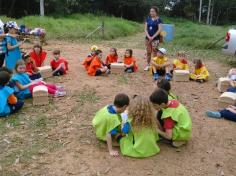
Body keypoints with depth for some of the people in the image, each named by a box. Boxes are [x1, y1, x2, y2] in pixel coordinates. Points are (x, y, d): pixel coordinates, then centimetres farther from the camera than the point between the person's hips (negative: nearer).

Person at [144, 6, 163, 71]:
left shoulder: (158, 19, -3)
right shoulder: (148, 19, 8)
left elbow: (159, 30, -10)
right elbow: (145, 29, 5)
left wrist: (153, 37, -14)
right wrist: (148, 36, -9)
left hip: (155, 38, -4)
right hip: (148, 38, 4)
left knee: (154, 52, -4)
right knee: (148, 52, 8)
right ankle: (148, 65, 18)